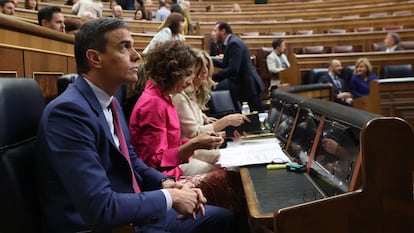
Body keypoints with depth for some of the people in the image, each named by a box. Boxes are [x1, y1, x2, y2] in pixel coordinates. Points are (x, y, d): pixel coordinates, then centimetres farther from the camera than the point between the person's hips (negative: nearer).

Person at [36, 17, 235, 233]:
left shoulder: (111, 102, 4)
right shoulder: (69, 111, -24)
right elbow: (100, 209, -29)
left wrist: (164, 183, -3)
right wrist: (169, 197, -17)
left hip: (134, 214, 9)